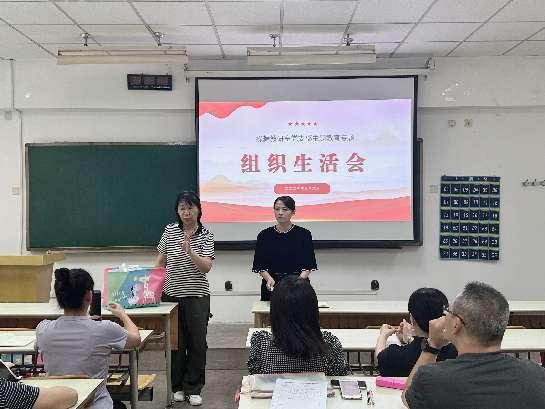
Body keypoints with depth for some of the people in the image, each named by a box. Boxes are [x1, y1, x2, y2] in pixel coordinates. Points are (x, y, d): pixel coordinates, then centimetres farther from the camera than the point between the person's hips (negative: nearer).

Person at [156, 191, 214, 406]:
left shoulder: (206, 235, -4)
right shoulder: (170, 230, 3)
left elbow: (206, 267, -14)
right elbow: (161, 261, 11)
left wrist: (190, 251, -27)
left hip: (197, 297, -2)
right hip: (171, 295, 2)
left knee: (197, 343, 4)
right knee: (175, 342, 9)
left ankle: (193, 388, 18)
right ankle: (178, 386, 26)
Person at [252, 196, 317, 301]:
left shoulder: (303, 234, 0)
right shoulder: (264, 235, 3)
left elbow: (308, 265, -1)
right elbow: (260, 265, 3)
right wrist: (269, 279, -15)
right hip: (271, 288, 1)